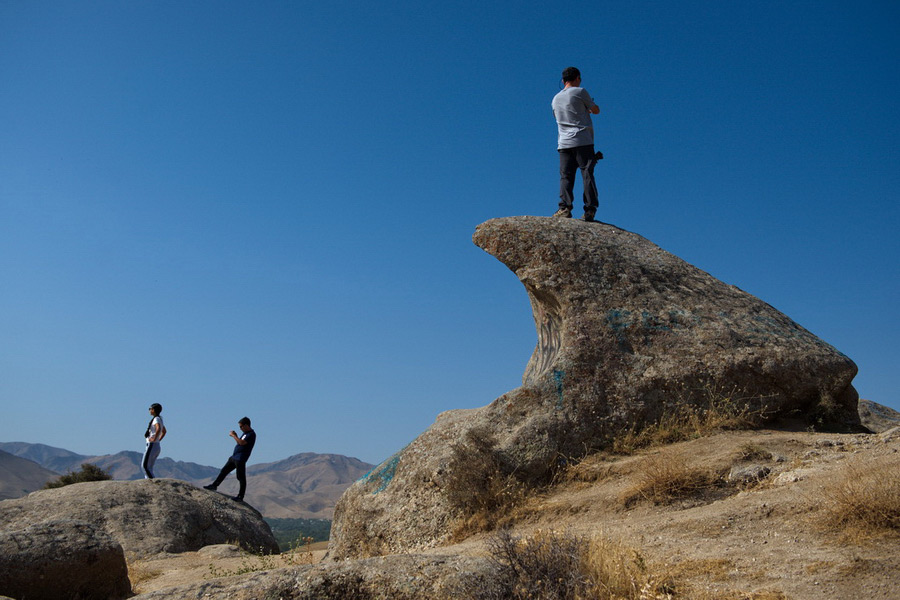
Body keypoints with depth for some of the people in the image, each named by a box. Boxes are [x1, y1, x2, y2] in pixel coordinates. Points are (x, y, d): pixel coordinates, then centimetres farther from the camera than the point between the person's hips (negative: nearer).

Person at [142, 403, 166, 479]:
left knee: (145, 465, -8)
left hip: (152, 445, -9)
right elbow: (164, 431, 31)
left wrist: (154, 439, -24)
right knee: (149, 467, 11)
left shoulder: (156, 419, -12)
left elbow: (158, 429, -33)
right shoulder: (160, 419, 16)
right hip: (157, 446, 9)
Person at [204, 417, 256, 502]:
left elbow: (242, 443, -25)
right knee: (224, 471, 19)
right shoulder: (245, 433, 16)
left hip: (240, 459, -10)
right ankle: (214, 485, 33)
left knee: (241, 478, -5)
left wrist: (233, 435, -15)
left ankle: (240, 497, -1)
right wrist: (236, 436, 7)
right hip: (234, 457, 10)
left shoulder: (252, 434, -15)